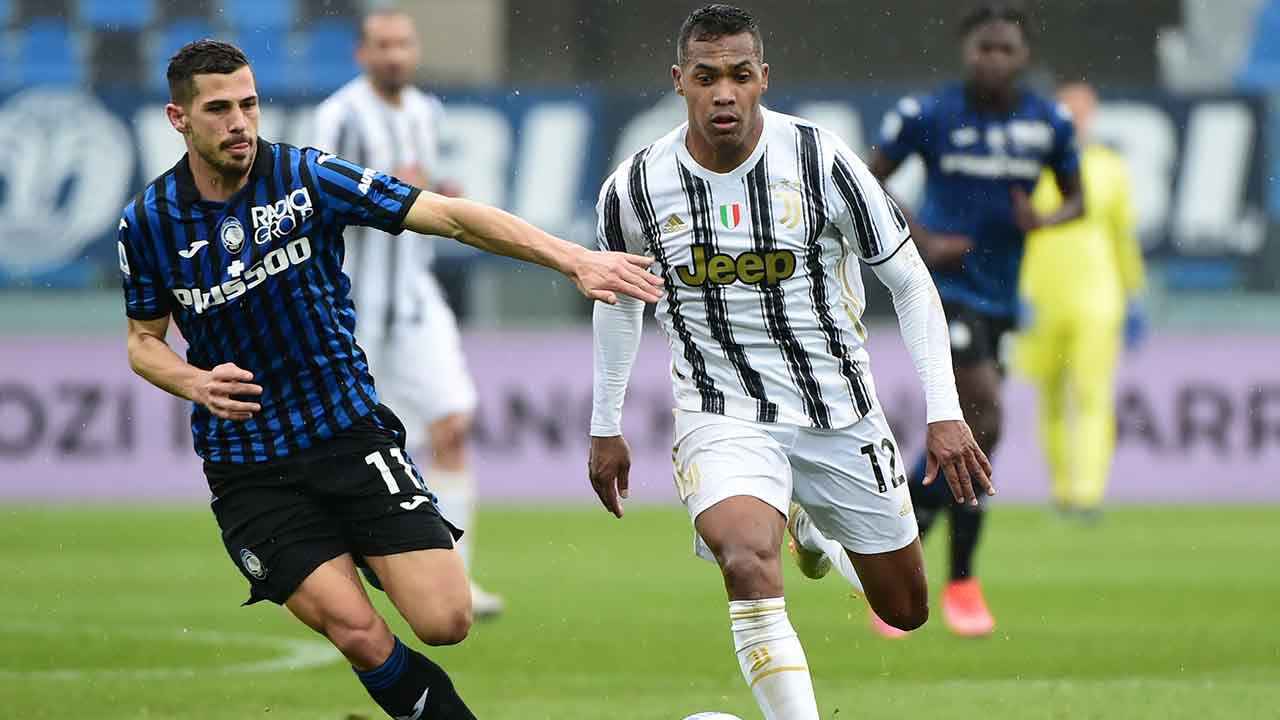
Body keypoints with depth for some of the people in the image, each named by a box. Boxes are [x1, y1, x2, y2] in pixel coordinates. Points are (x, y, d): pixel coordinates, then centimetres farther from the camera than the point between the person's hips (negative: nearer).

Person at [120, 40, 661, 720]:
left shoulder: (307, 178, -7)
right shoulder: (147, 222, -3)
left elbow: (450, 217, -10)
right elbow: (143, 341, 11)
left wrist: (574, 258, -19)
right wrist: (195, 383, -12)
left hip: (349, 431, 1)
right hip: (248, 472, -1)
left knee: (444, 621, -11)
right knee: (360, 636, -18)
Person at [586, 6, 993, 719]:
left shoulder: (820, 159, -14)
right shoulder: (637, 187, -9)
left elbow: (911, 282, -4)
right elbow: (619, 299, 12)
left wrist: (946, 413, -8)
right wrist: (606, 429, 18)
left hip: (839, 410, 1)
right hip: (723, 415, -1)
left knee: (905, 608, 14)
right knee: (749, 563, -33)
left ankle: (812, 524, 47)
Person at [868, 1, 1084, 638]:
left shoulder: (1049, 124, 4)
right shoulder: (929, 116, -5)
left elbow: (1075, 198, 16)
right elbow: (867, 182, 4)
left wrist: (1046, 221, -7)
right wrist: (919, 240, -9)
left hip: (998, 297, 5)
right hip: (944, 286, -5)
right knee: (984, 418, -20)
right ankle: (961, 584, -9)